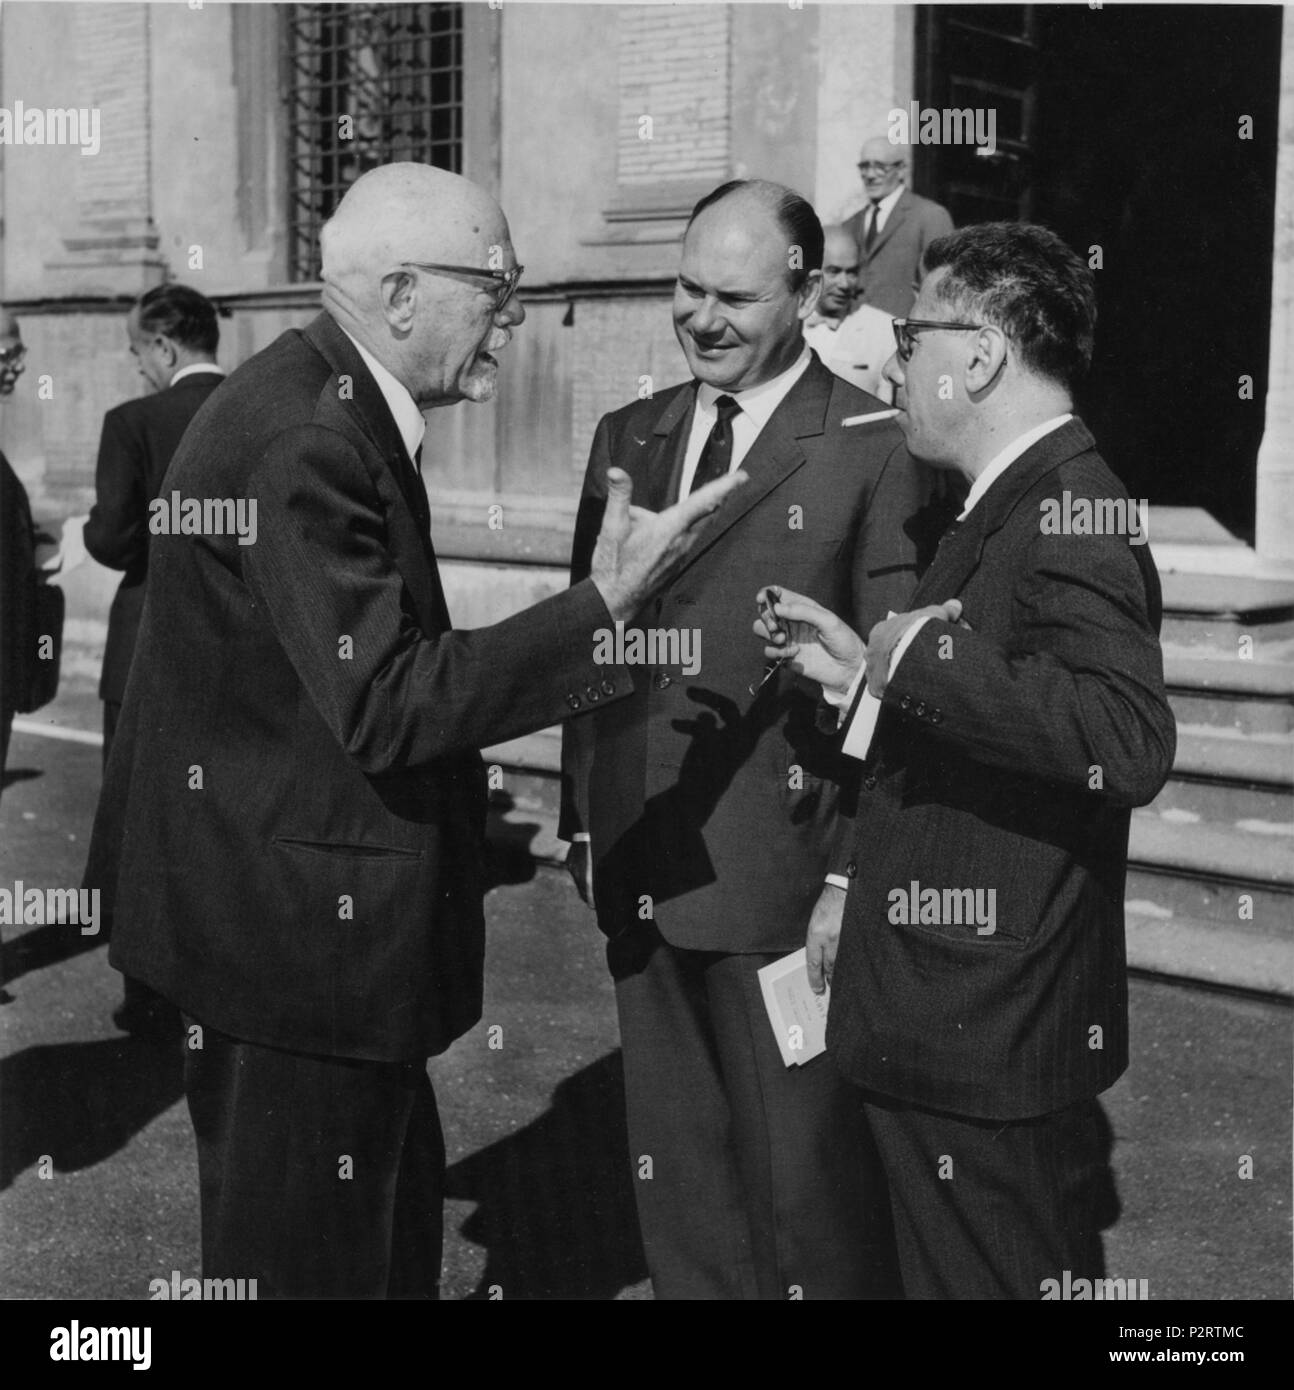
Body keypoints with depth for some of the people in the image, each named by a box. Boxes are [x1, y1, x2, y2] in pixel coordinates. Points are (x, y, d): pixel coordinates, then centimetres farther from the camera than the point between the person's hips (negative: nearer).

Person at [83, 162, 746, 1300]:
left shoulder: (332, 405, 8)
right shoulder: (302, 441, -25)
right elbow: (385, 707, -29)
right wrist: (605, 604, -29)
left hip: (287, 907, 10)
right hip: (297, 935, -10)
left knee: (398, 1214, 24)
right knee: (310, 1256, 7)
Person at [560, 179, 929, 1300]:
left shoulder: (875, 451, -8)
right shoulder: (628, 436, 11)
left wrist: (860, 876, -12)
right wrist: (582, 818, 9)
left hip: (783, 883, -6)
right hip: (636, 870, 6)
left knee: (806, 1177, 6)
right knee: (675, 1169, 18)